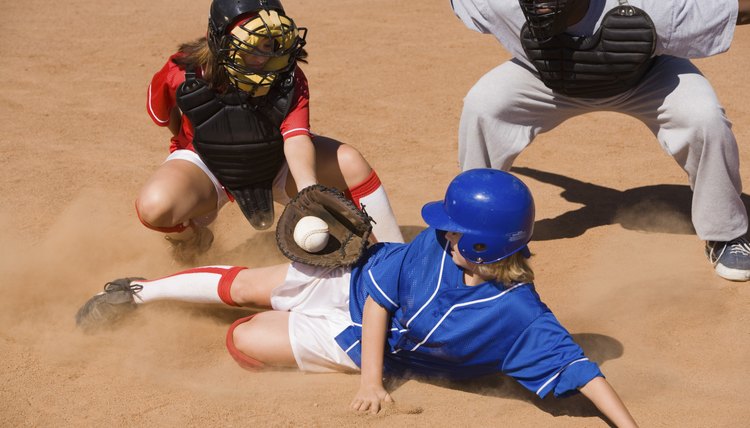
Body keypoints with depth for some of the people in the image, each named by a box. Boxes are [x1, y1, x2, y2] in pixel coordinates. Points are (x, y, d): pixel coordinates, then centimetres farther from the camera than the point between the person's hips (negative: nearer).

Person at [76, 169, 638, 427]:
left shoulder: (519, 315, -36)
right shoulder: (435, 247, -26)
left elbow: (575, 367, -40)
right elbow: (380, 290, -18)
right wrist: (371, 379, -24)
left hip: (358, 343, -2)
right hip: (356, 281, 2)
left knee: (245, 342, -2)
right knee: (241, 285, 14)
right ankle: (139, 292, 39)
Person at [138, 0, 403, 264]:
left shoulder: (289, 78, -23)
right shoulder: (183, 73, -27)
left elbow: (296, 138, -37)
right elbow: (162, 115, -5)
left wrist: (308, 190, -54)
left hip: (274, 164, 2)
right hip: (206, 163, -2)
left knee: (350, 163, -21)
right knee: (155, 207, -34)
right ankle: (192, 235, 5)